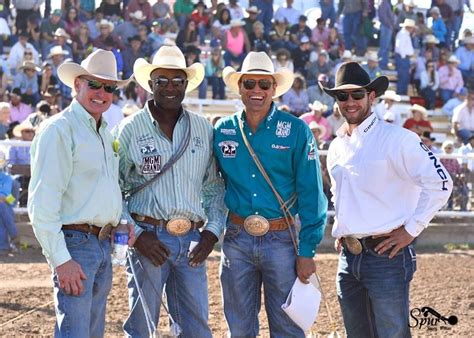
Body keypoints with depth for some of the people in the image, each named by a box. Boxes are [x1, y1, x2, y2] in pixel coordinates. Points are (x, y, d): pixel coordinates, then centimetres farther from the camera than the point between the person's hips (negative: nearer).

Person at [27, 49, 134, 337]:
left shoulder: (106, 134, 17)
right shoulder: (59, 130, -10)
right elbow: (42, 203, -17)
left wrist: (123, 221, 10)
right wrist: (60, 259, -20)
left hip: (104, 246, 9)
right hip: (75, 244, -9)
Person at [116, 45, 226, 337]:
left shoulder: (204, 129, 10)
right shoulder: (130, 130, -1)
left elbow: (215, 187, 15)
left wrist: (212, 231, 2)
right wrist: (136, 234, -10)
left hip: (192, 240, 3)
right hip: (149, 238, -3)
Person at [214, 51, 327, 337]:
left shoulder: (296, 131, -4)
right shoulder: (223, 131, 5)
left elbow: (311, 194, -5)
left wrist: (307, 251, -9)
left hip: (281, 239, -3)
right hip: (237, 239, 3)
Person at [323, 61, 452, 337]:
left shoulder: (396, 138, -9)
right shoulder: (337, 146, 14)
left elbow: (440, 182, -15)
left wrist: (411, 230, -13)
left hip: (386, 255, -7)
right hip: (348, 257, 7)